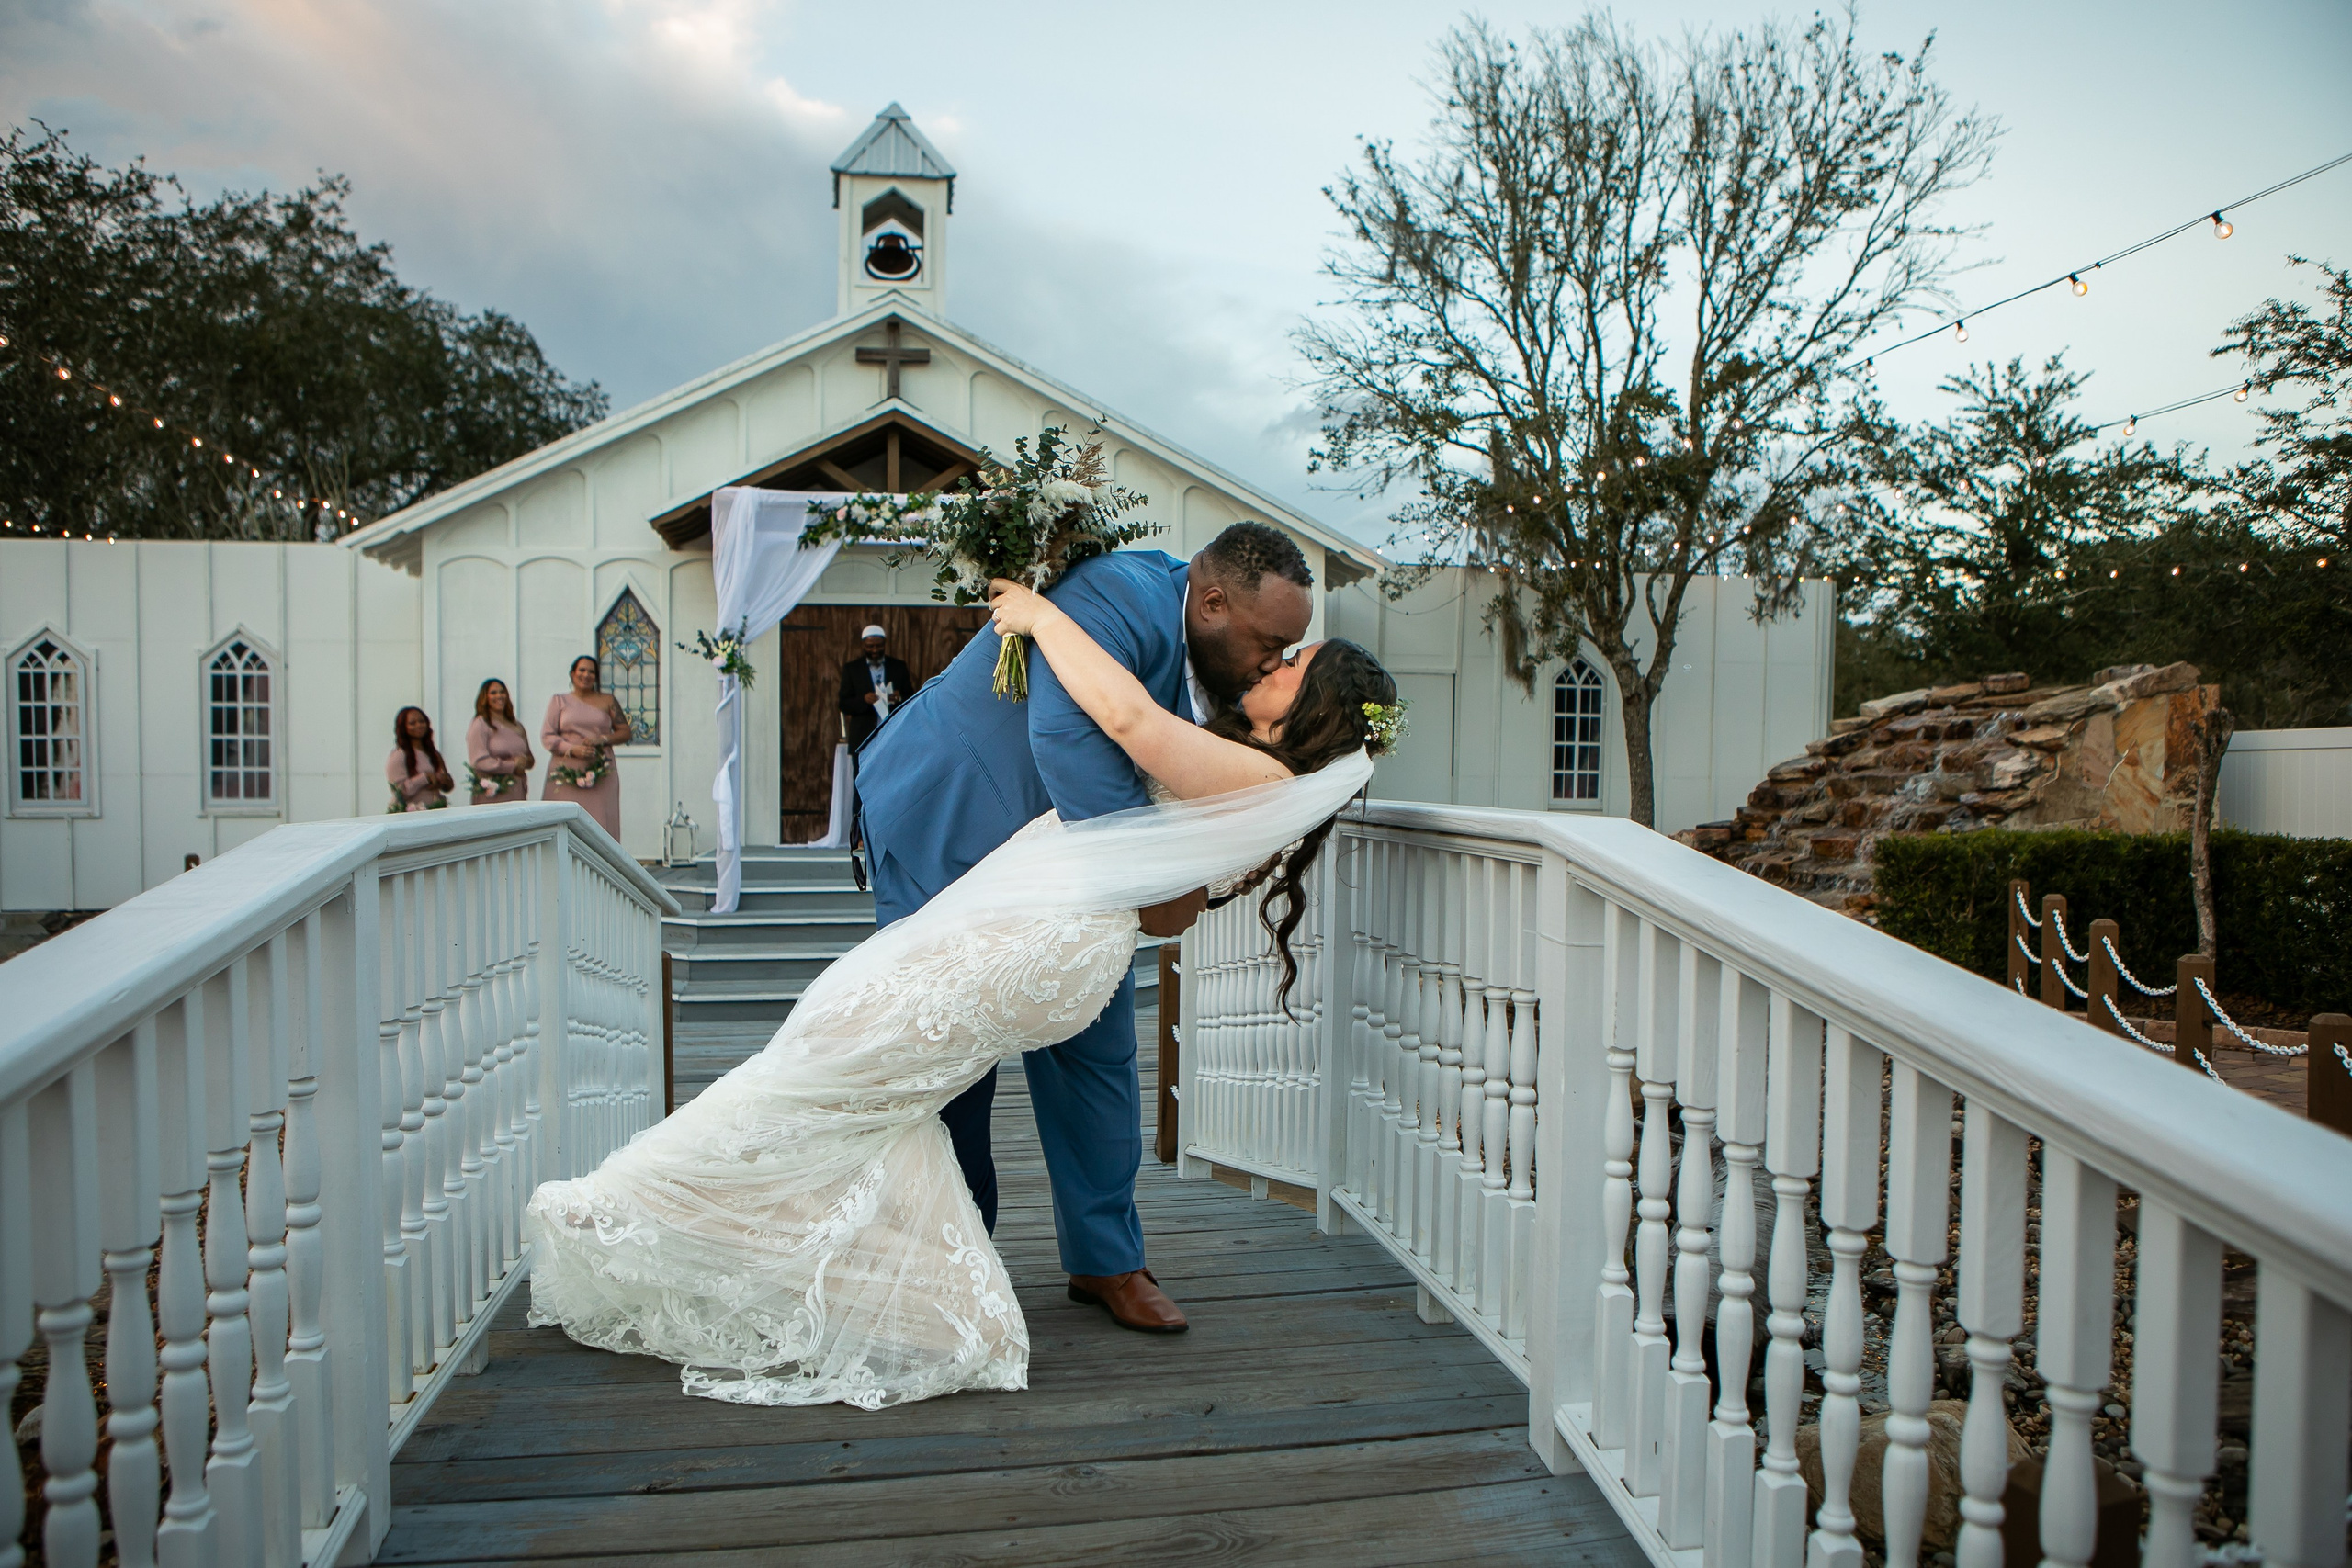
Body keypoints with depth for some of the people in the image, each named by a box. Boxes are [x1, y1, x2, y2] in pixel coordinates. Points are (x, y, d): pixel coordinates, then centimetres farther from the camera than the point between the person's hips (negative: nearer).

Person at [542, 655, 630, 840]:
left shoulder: (607, 702, 13)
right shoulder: (559, 701, 12)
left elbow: (625, 732, 11)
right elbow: (546, 736, 5)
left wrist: (602, 739, -7)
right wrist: (573, 749, -11)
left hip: (600, 774, 0)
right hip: (566, 774, 0)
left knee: (600, 823, -7)